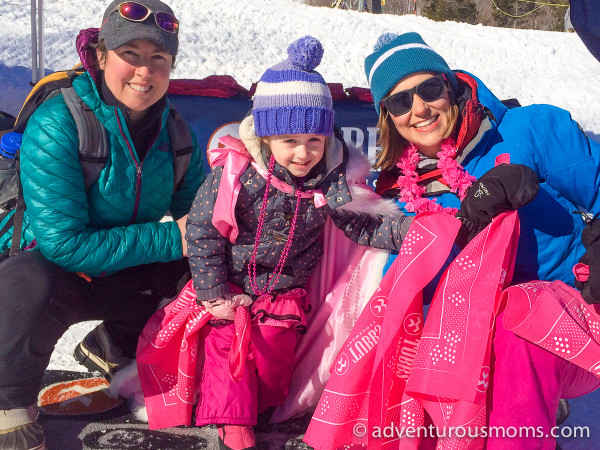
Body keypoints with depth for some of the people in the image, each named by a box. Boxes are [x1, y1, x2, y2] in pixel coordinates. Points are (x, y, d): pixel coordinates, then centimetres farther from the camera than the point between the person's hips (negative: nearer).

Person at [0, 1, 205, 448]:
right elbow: (62, 243, -29)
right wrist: (169, 239, -29)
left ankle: (112, 347, 12)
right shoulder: (57, 124, -24)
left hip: (120, 277, 6)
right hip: (44, 270, -5)